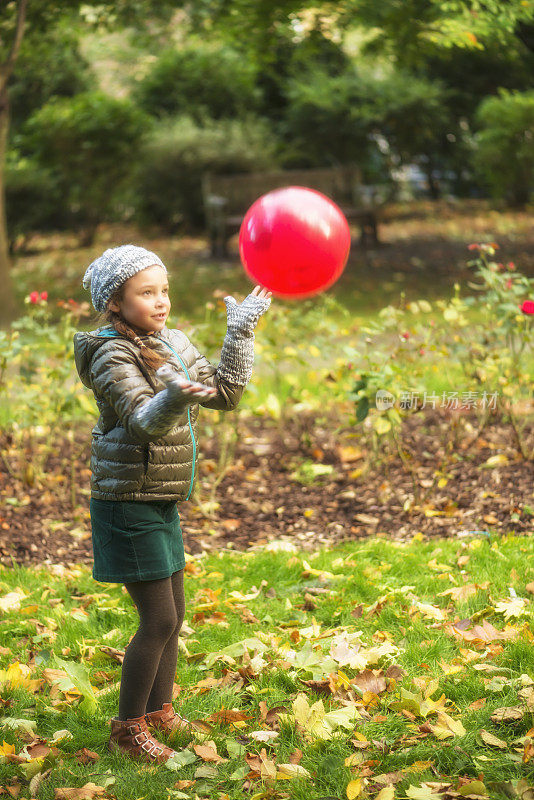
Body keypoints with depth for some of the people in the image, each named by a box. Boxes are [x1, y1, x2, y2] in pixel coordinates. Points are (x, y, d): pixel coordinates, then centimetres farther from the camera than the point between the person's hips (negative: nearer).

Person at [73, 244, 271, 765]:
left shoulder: (173, 344, 8)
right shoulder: (112, 356, -17)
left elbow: (225, 394, 7)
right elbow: (144, 421, -30)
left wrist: (240, 334, 3)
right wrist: (175, 397, -51)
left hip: (163, 504, 8)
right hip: (129, 504, -8)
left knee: (173, 614, 15)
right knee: (158, 620, -5)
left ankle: (158, 710, 32)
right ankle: (127, 727, 10)